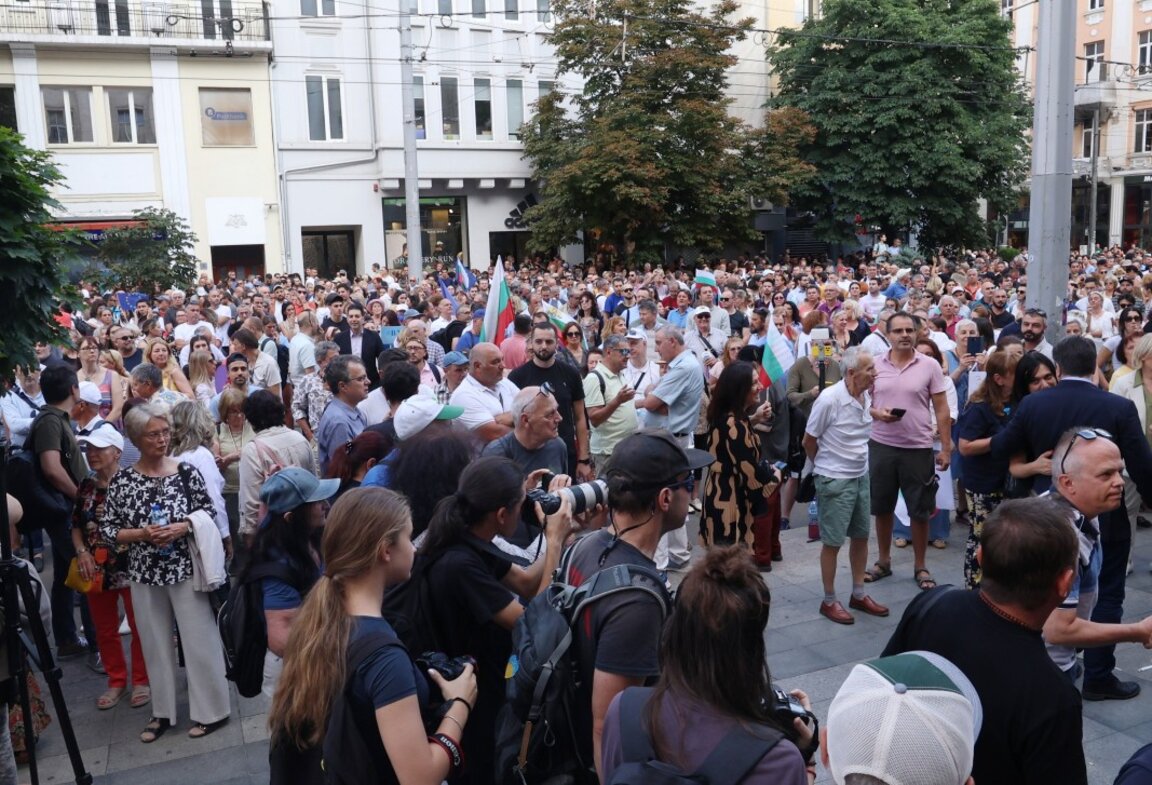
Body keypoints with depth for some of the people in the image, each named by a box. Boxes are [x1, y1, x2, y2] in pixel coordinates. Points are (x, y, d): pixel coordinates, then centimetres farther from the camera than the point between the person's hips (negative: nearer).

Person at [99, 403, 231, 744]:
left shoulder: (186, 471, -6)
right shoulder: (121, 480, -3)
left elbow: (209, 513, 0)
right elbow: (107, 529, 0)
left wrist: (182, 527, -17)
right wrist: (142, 533, -15)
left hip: (186, 569, -2)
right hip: (145, 575, 2)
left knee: (200, 640, 4)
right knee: (156, 644, 14)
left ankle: (211, 711, 17)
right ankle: (163, 712, 29)